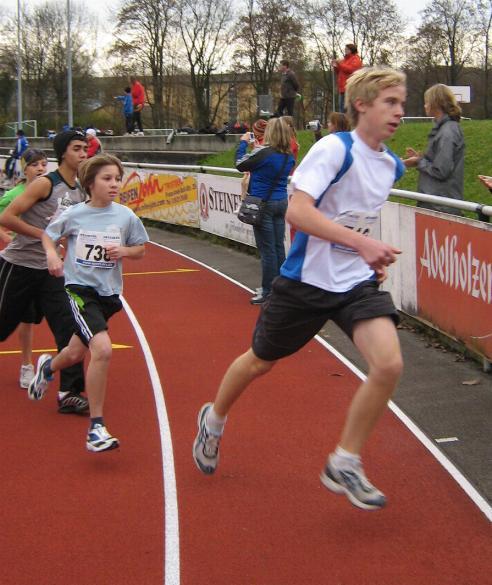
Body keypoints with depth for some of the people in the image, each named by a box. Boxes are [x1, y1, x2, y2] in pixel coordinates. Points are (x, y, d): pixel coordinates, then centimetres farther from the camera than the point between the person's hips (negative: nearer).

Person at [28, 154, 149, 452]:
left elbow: (141, 249, 9)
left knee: (75, 354, 19)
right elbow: (48, 234, 11)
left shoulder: (126, 216, -4)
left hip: (109, 293, 4)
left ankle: (48, 366, 58)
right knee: (102, 349, -25)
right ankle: (96, 427, -16)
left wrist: (124, 251, -12)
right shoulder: (74, 214, -6)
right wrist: (52, 255, -9)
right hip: (79, 288, -4)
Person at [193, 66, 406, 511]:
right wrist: (361, 242, -32)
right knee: (261, 361, 14)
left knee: (389, 364, -18)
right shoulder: (334, 148, -17)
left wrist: (374, 257, 10)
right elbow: (297, 211, -27)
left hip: (358, 282, 5)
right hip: (307, 280, -5)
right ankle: (214, 420, 46)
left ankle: (345, 464, -1)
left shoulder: (392, 165, 5)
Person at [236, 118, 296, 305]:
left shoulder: (263, 152, -18)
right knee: (278, 247, 13)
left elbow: (240, 165, -6)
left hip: (263, 203, -7)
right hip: (281, 203, 7)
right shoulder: (289, 156, 3)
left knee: (267, 249, -3)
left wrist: (243, 143, 7)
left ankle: (268, 292, 2)